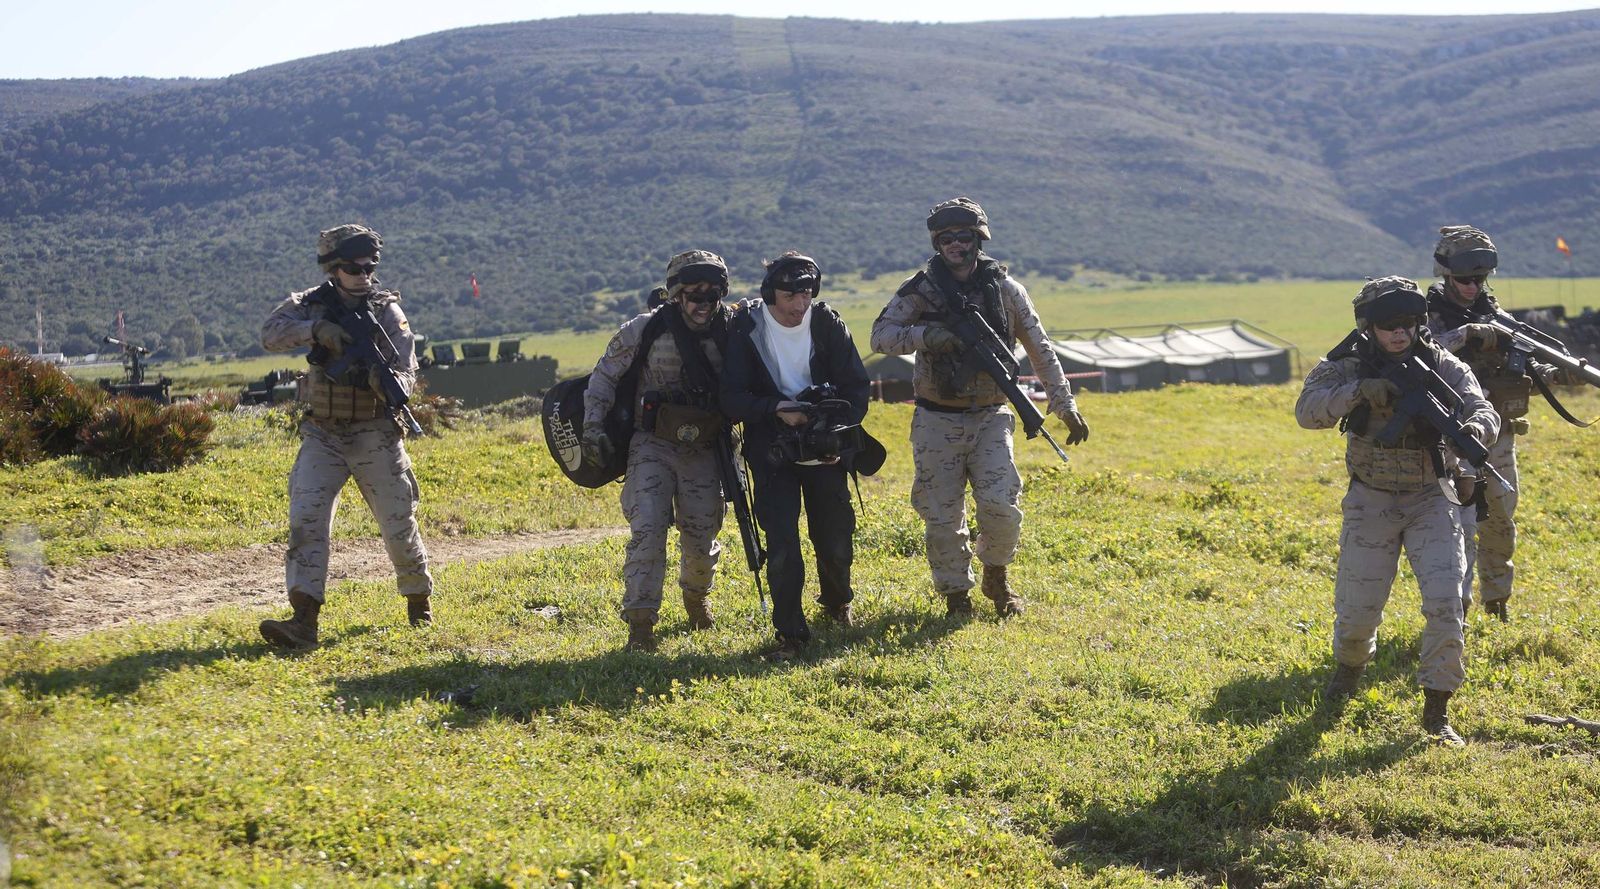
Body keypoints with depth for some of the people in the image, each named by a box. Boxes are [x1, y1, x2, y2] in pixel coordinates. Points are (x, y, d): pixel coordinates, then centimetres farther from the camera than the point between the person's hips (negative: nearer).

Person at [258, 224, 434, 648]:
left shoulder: (388, 311, -3)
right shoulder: (310, 304, 1)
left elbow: (407, 376, -9)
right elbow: (270, 333, -16)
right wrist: (316, 329, -32)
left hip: (375, 435, -1)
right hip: (323, 434, 1)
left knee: (399, 525, 5)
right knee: (306, 519, -14)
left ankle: (420, 601, 28)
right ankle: (303, 619, -18)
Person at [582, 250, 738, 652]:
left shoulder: (733, 332, -6)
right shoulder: (644, 331, -11)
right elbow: (603, 376, 1)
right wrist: (593, 428, -6)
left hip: (703, 451, 2)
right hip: (652, 446, -2)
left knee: (701, 537, 7)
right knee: (648, 528, -18)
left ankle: (696, 596, 40)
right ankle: (640, 623, -13)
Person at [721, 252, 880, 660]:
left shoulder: (828, 325, -4)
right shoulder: (746, 330, -8)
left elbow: (857, 386, -1)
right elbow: (732, 398, -10)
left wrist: (838, 434, -14)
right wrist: (776, 409, -26)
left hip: (825, 451, 2)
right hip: (772, 453, -2)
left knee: (836, 539, 9)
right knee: (781, 544, -10)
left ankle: (837, 603, 39)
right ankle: (789, 634, 2)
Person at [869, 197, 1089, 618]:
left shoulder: (1004, 289, 0)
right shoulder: (919, 290, -2)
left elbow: (1041, 350, 5)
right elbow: (880, 335, -7)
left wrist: (1065, 405, 2)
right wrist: (925, 335, -24)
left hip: (990, 417, 0)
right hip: (937, 421, 0)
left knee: (1001, 504, -13)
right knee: (943, 514, 1)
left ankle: (996, 576, 14)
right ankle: (955, 594, 19)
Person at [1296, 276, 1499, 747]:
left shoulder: (1444, 367, -8)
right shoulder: (1347, 366, -8)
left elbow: (1483, 409, -20)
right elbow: (1307, 410, -22)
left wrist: (1475, 427, -44)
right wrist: (1360, 390, -37)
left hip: (1432, 500, 0)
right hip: (1372, 503, 0)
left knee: (1445, 603, -15)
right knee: (1357, 609, 3)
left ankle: (1436, 710, -1)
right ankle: (1350, 666, 39)